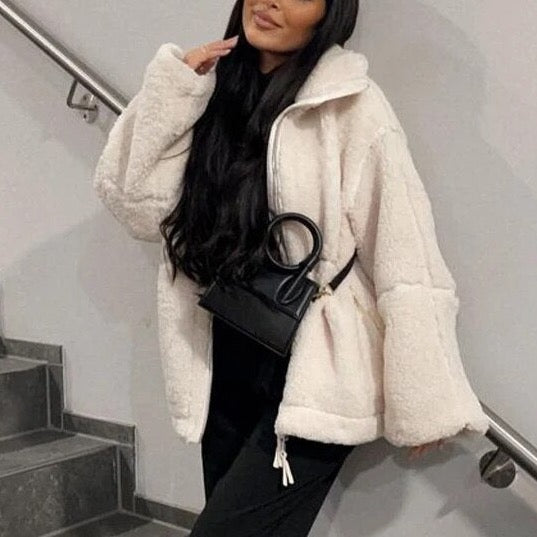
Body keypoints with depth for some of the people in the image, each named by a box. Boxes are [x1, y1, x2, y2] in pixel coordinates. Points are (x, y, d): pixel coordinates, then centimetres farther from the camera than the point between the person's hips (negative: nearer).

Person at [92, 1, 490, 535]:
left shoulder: (349, 105, -11)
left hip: (313, 378, -5)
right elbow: (137, 205, 1)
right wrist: (171, 91, -8)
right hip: (226, 369, 6)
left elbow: (404, 262, -13)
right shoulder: (216, 91, 6)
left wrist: (424, 402, -11)